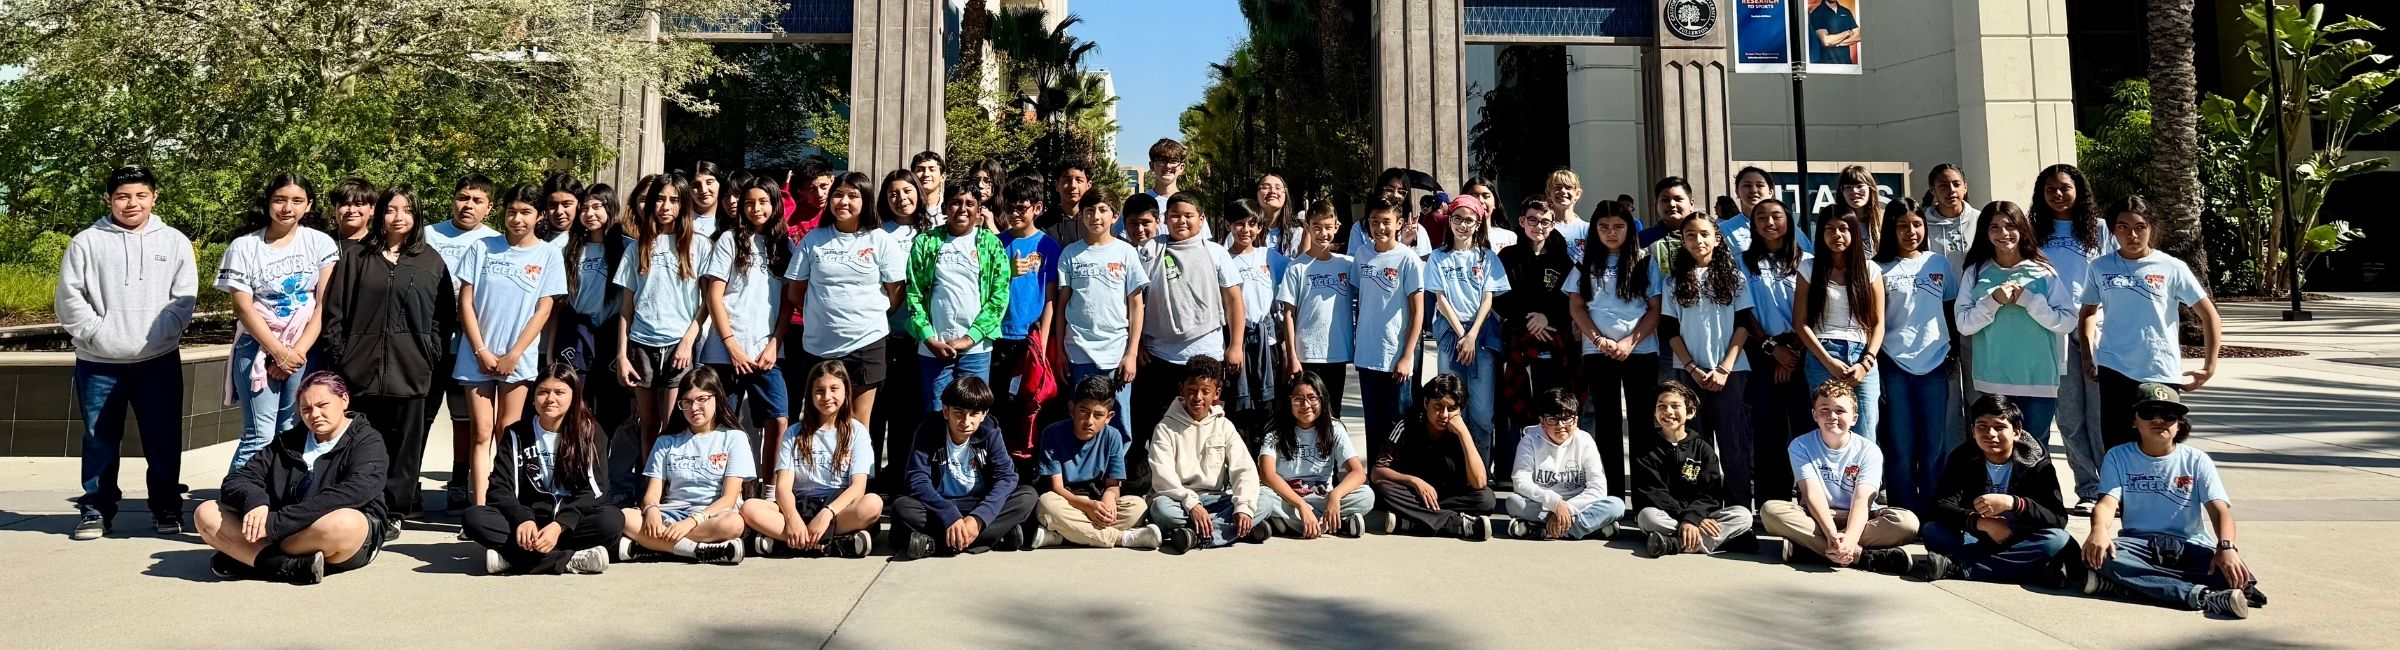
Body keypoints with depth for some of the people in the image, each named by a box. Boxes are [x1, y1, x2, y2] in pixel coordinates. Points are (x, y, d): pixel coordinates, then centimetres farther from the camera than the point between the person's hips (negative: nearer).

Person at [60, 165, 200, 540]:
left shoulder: (174, 241, 6)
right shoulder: (86, 242, 4)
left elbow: (184, 298, 2)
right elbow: (69, 299, 1)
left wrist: (157, 336, -9)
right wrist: (98, 334, -10)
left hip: (159, 360, 0)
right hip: (98, 363, 0)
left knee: (164, 440, 3)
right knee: (100, 441, 8)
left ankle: (166, 507, 14)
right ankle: (96, 509, 18)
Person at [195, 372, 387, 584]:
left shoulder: (367, 441, -2)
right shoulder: (288, 442, 17)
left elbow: (357, 491, -21)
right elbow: (239, 479, 7)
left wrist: (277, 522, -24)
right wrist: (254, 502, -19)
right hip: (285, 533, 6)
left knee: (344, 524, -39)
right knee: (206, 514, -7)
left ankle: (245, 555, -20)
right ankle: (288, 566, -26)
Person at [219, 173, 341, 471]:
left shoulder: (321, 243, 4)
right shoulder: (244, 247, 1)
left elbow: (324, 304, 0)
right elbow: (244, 308, -3)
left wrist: (298, 351, -8)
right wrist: (280, 353, -9)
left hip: (304, 350, 1)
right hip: (259, 348, -1)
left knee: (292, 434, 1)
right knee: (260, 436, -7)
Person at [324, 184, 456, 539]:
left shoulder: (431, 261, 9)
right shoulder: (356, 256, 9)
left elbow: (445, 314, 8)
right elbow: (334, 309, 6)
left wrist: (433, 354, -2)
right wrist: (339, 356, -1)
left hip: (410, 370, 0)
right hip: (362, 369, 0)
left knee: (403, 443, 3)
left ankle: (394, 511, 11)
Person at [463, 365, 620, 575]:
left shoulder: (590, 433, 2)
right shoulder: (517, 435, 8)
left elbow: (593, 491, -6)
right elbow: (498, 489, -1)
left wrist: (559, 525, -23)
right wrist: (523, 519, -22)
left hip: (572, 521, -2)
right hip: (526, 520, 2)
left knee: (612, 521, -33)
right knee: (473, 518, -26)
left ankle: (512, 556, -31)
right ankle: (569, 560, -34)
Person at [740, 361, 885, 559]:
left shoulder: (856, 431, 5)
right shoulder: (793, 434, 11)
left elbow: (858, 486, -6)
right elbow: (783, 485, -1)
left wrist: (826, 514, -24)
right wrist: (792, 518, -23)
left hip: (840, 507, -2)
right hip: (800, 506, 2)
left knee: (873, 503, -34)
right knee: (749, 509, -25)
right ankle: (833, 544, -34)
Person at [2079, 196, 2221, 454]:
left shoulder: (2172, 268, -1)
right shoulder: (2100, 267, 5)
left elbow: (2209, 316, 3)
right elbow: (2089, 311, 19)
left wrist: (2209, 367, -2)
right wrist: (2088, 354, 6)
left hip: (2161, 374, -1)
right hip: (2114, 371, 2)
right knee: (2116, 447, 6)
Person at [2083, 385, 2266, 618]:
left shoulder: (2197, 460, 6)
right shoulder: (2119, 456, 6)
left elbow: (2220, 510, -6)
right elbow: (2108, 502, -8)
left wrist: (2226, 547, -29)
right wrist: (2099, 530, -33)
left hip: (2189, 547, 1)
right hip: (2138, 545, -1)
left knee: (2239, 576, -31)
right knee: (2096, 553, -34)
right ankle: (2200, 595, -39)